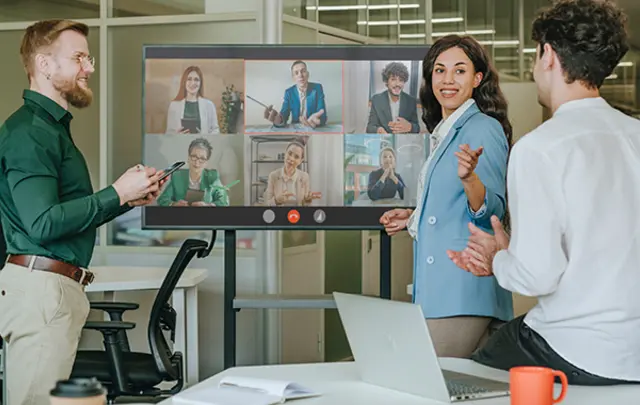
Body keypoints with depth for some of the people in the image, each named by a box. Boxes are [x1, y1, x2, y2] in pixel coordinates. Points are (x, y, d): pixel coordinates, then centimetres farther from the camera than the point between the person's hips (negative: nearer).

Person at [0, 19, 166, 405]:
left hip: (60, 286, 10)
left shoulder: (53, 126, 21)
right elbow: (43, 223, -21)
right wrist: (117, 194, -15)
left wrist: (128, 198, 12)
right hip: (41, 285, -10)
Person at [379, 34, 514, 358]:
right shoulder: (442, 134, 21)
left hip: (464, 292, -9)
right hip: (439, 288, 10)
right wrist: (415, 217, 29)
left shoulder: (484, 129, -8)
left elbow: (491, 211, -16)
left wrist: (469, 177, -33)